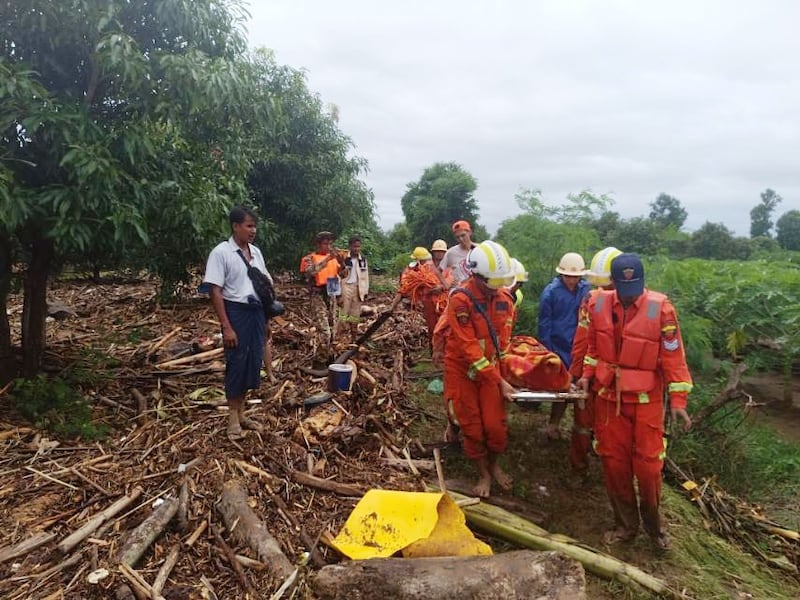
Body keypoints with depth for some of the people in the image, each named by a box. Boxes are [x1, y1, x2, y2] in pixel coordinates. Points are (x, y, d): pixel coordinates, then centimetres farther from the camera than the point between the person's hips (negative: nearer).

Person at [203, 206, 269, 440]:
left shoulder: (255, 252, 9)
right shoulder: (221, 252, -11)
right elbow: (215, 291, -14)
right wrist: (226, 327, -19)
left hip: (256, 311, 7)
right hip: (236, 311, -6)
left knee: (254, 361, 11)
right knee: (236, 363, 1)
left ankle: (241, 413, 27)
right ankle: (233, 418, 16)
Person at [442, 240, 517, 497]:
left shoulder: (503, 297, -6)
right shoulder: (461, 299, -26)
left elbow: (503, 335, 8)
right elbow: (469, 348, -25)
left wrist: (501, 369, 3)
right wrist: (499, 381, -22)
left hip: (490, 367, 4)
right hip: (463, 369, -4)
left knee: (496, 425, 4)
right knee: (472, 427, 8)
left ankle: (494, 465, 32)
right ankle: (483, 474, 29)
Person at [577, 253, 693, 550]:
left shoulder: (660, 308, -14)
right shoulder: (600, 304, -3)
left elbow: (673, 356, -11)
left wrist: (678, 400, -11)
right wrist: (587, 375, 4)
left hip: (646, 400, -3)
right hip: (608, 396, 3)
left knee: (648, 465, 5)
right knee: (613, 462, 11)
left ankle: (653, 525, 30)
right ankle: (625, 525, 29)